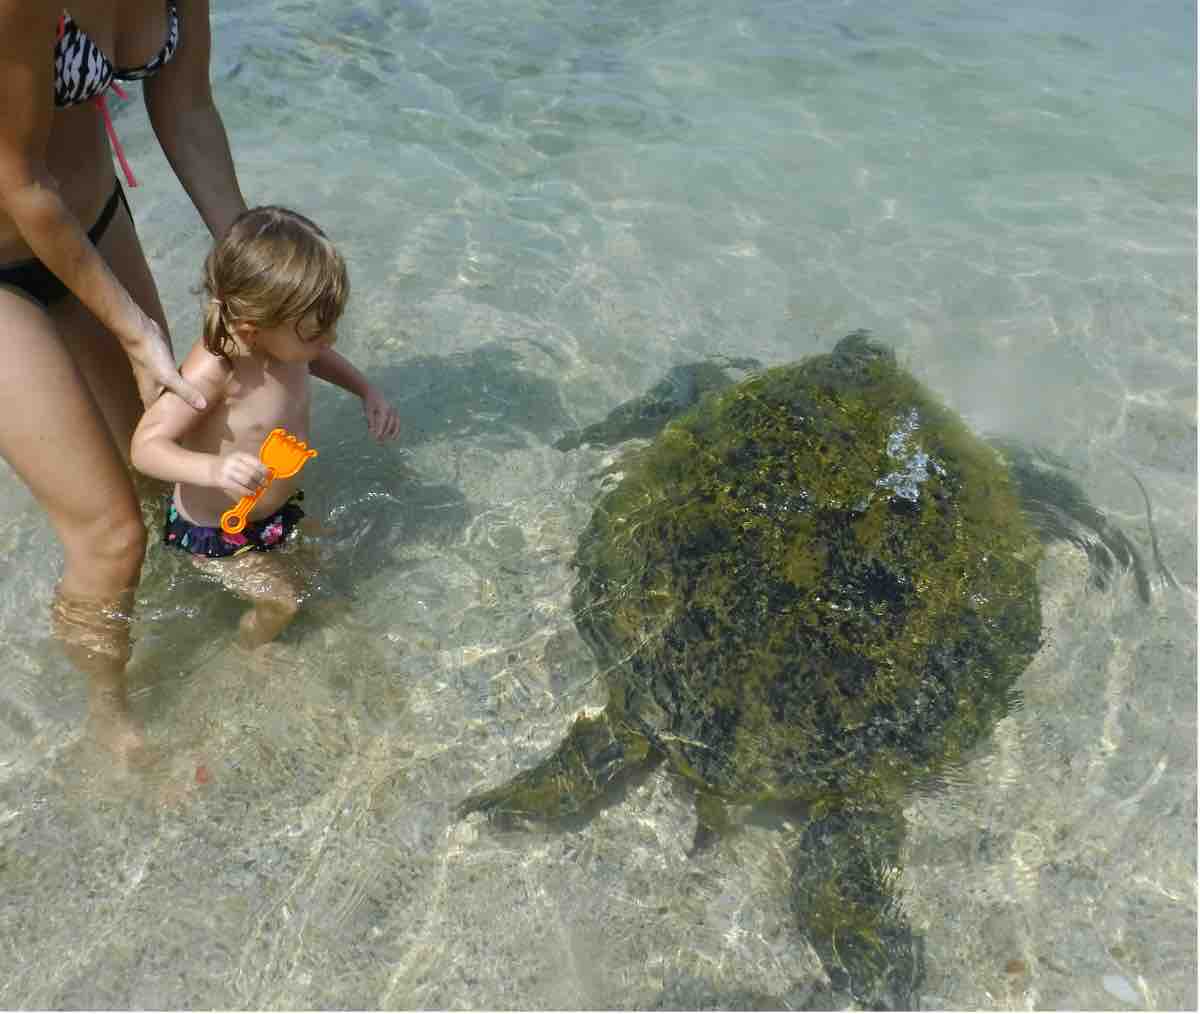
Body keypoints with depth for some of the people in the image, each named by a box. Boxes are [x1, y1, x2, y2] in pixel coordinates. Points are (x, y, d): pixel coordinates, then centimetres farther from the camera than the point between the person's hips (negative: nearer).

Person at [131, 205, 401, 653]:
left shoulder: (280, 338, -15)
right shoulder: (214, 370, -37)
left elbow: (318, 359, 10)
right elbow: (146, 445, -35)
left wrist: (367, 391, -4)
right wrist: (214, 469, -52)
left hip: (275, 507, 7)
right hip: (216, 532, -7)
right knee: (282, 599, 2)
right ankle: (250, 651, 36)